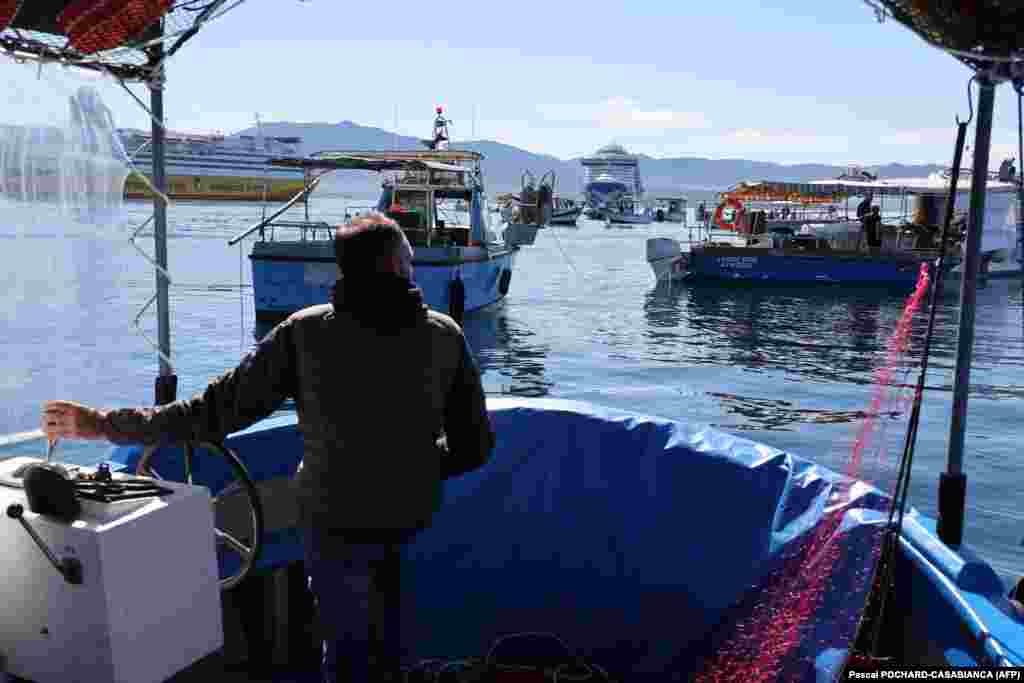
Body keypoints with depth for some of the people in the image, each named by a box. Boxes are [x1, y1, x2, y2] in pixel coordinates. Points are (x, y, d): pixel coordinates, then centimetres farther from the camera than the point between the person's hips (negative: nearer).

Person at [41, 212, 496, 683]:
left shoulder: (305, 332, -17)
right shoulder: (445, 335, -12)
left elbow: (215, 412, -13)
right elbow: (474, 447, -7)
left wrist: (103, 425, -1)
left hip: (338, 521, -2)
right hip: (415, 513, 3)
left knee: (348, 645, 19)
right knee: (383, 554, 37)